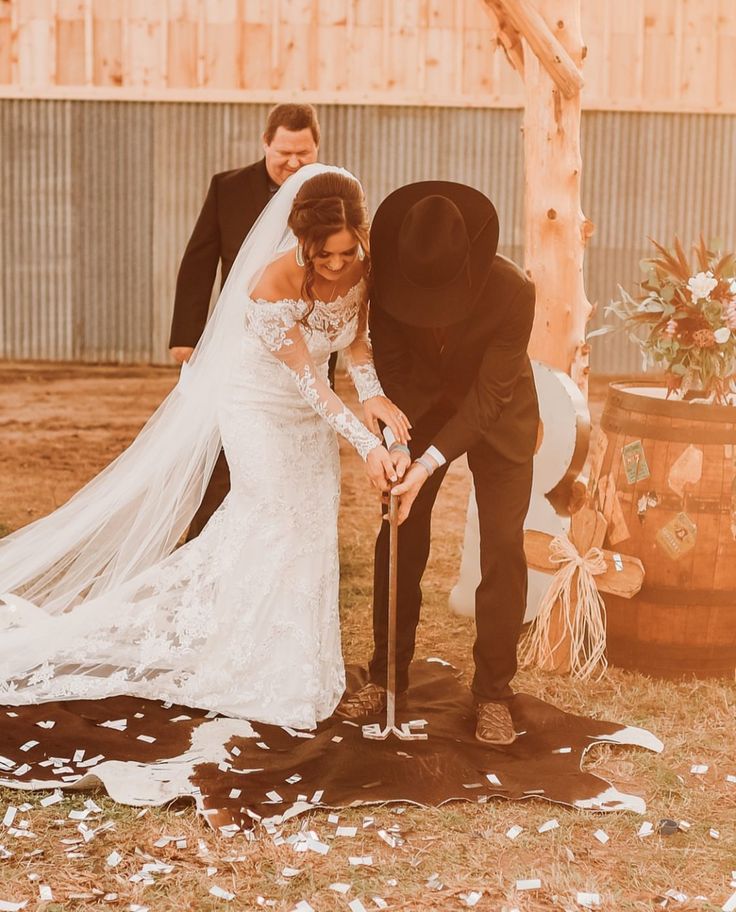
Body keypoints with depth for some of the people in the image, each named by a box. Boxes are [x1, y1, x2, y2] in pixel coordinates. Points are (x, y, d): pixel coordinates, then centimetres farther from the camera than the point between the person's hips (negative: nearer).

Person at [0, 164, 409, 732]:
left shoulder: (361, 267, -17)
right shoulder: (272, 287, -34)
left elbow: (356, 338, -1)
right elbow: (307, 378, -30)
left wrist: (373, 392, -21)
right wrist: (366, 443, -34)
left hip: (312, 411, 6)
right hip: (260, 411, -6)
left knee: (309, 529, 11)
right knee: (273, 529, -3)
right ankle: (266, 679, 14)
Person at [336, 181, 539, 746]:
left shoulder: (513, 291, -35)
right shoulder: (388, 283, -26)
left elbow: (488, 396, -30)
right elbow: (391, 371, -15)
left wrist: (429, 463, -36)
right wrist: (397, 446, -29)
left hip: (497, 415, -2)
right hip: (421, 405, 3)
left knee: (503, 546, -6)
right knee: (400, 539, 2)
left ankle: (494, 693, 5)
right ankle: (387, 676, 16)